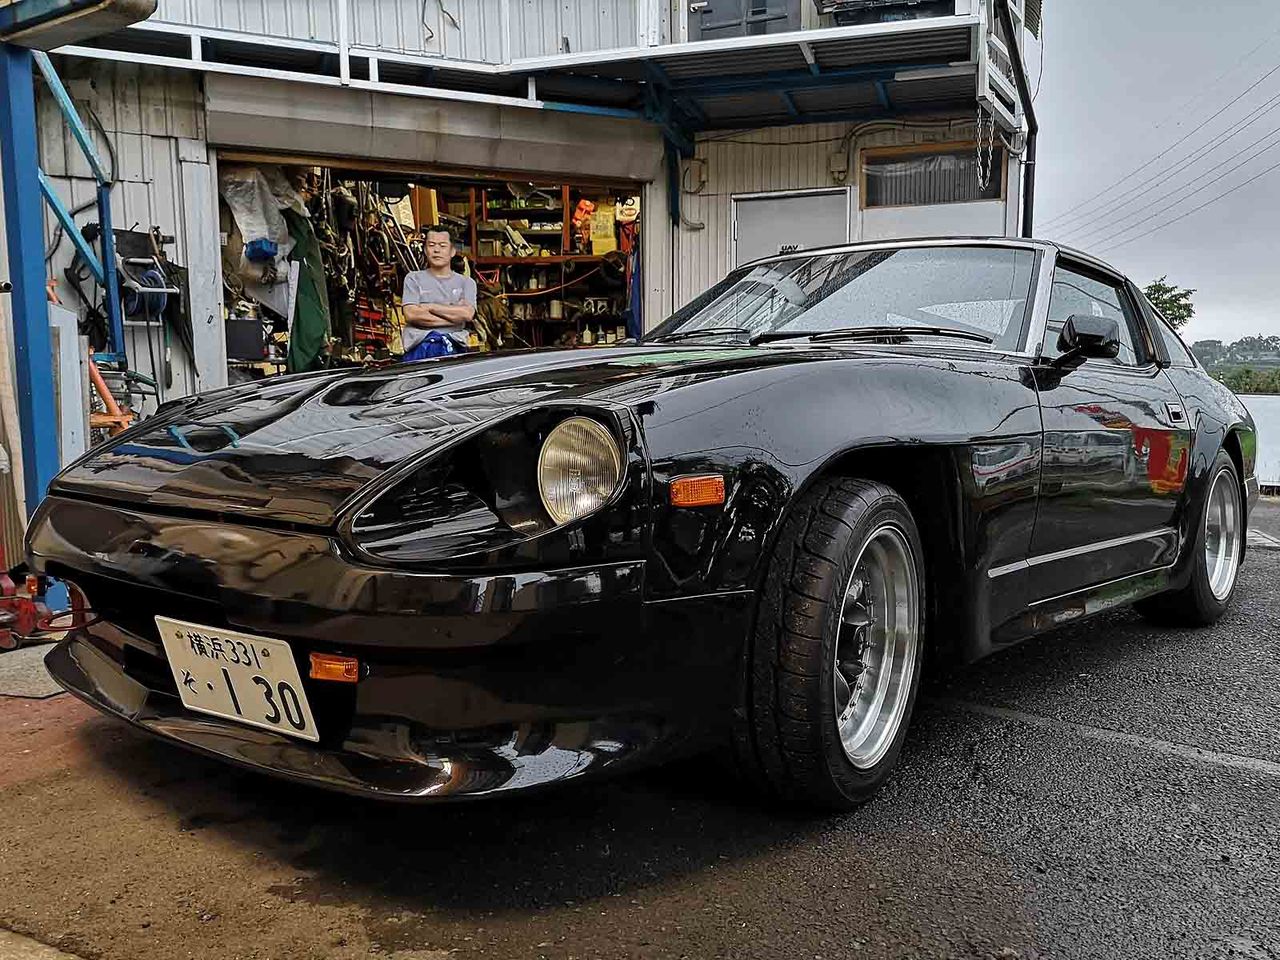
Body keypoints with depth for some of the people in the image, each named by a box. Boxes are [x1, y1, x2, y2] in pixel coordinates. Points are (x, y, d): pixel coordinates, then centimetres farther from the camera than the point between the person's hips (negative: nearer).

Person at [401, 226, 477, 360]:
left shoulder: (466, 282, 19)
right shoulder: (414, 279, 17)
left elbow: (467, 314, 0)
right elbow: (411, 315, 0)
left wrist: (430, 306, 2)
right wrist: (453, 315, 2)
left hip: (453, 342, 1)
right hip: (420, 343, -1)